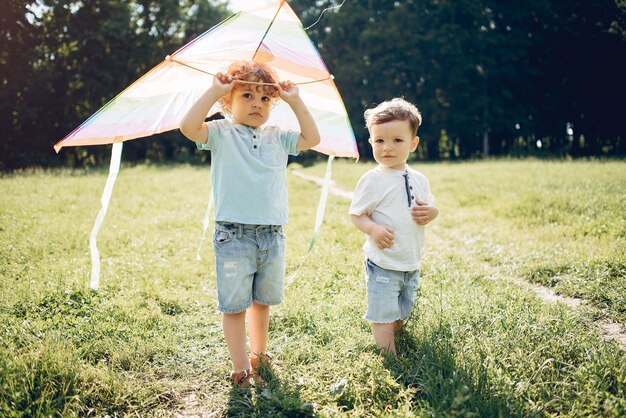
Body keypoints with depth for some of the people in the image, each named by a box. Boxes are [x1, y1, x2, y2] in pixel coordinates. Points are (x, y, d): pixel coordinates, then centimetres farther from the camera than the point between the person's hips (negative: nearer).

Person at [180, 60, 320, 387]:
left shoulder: (277, 137, 11)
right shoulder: (222, 133, -2)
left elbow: (312, 138, 9)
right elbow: (189, 127, -18)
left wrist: (295, 101, 6)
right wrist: (214, 90, -14)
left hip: (273, 234, 4)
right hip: (234, 234, -4)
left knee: (262, 300, 18)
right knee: (234, 304, 3)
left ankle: (259, 354, 36)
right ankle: (240, 368, 14)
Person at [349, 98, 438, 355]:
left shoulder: (419, 180, 5)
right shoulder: (372, 180, -11)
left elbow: (431, 207, 17)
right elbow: (356, 214, -7)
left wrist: (430, 212, -7)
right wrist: (373, 229, -27)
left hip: (412, 264, 6)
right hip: (383, 264, -5)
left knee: (402, 316, 20)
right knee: (383, 318, 0)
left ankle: (391, 339, 43)